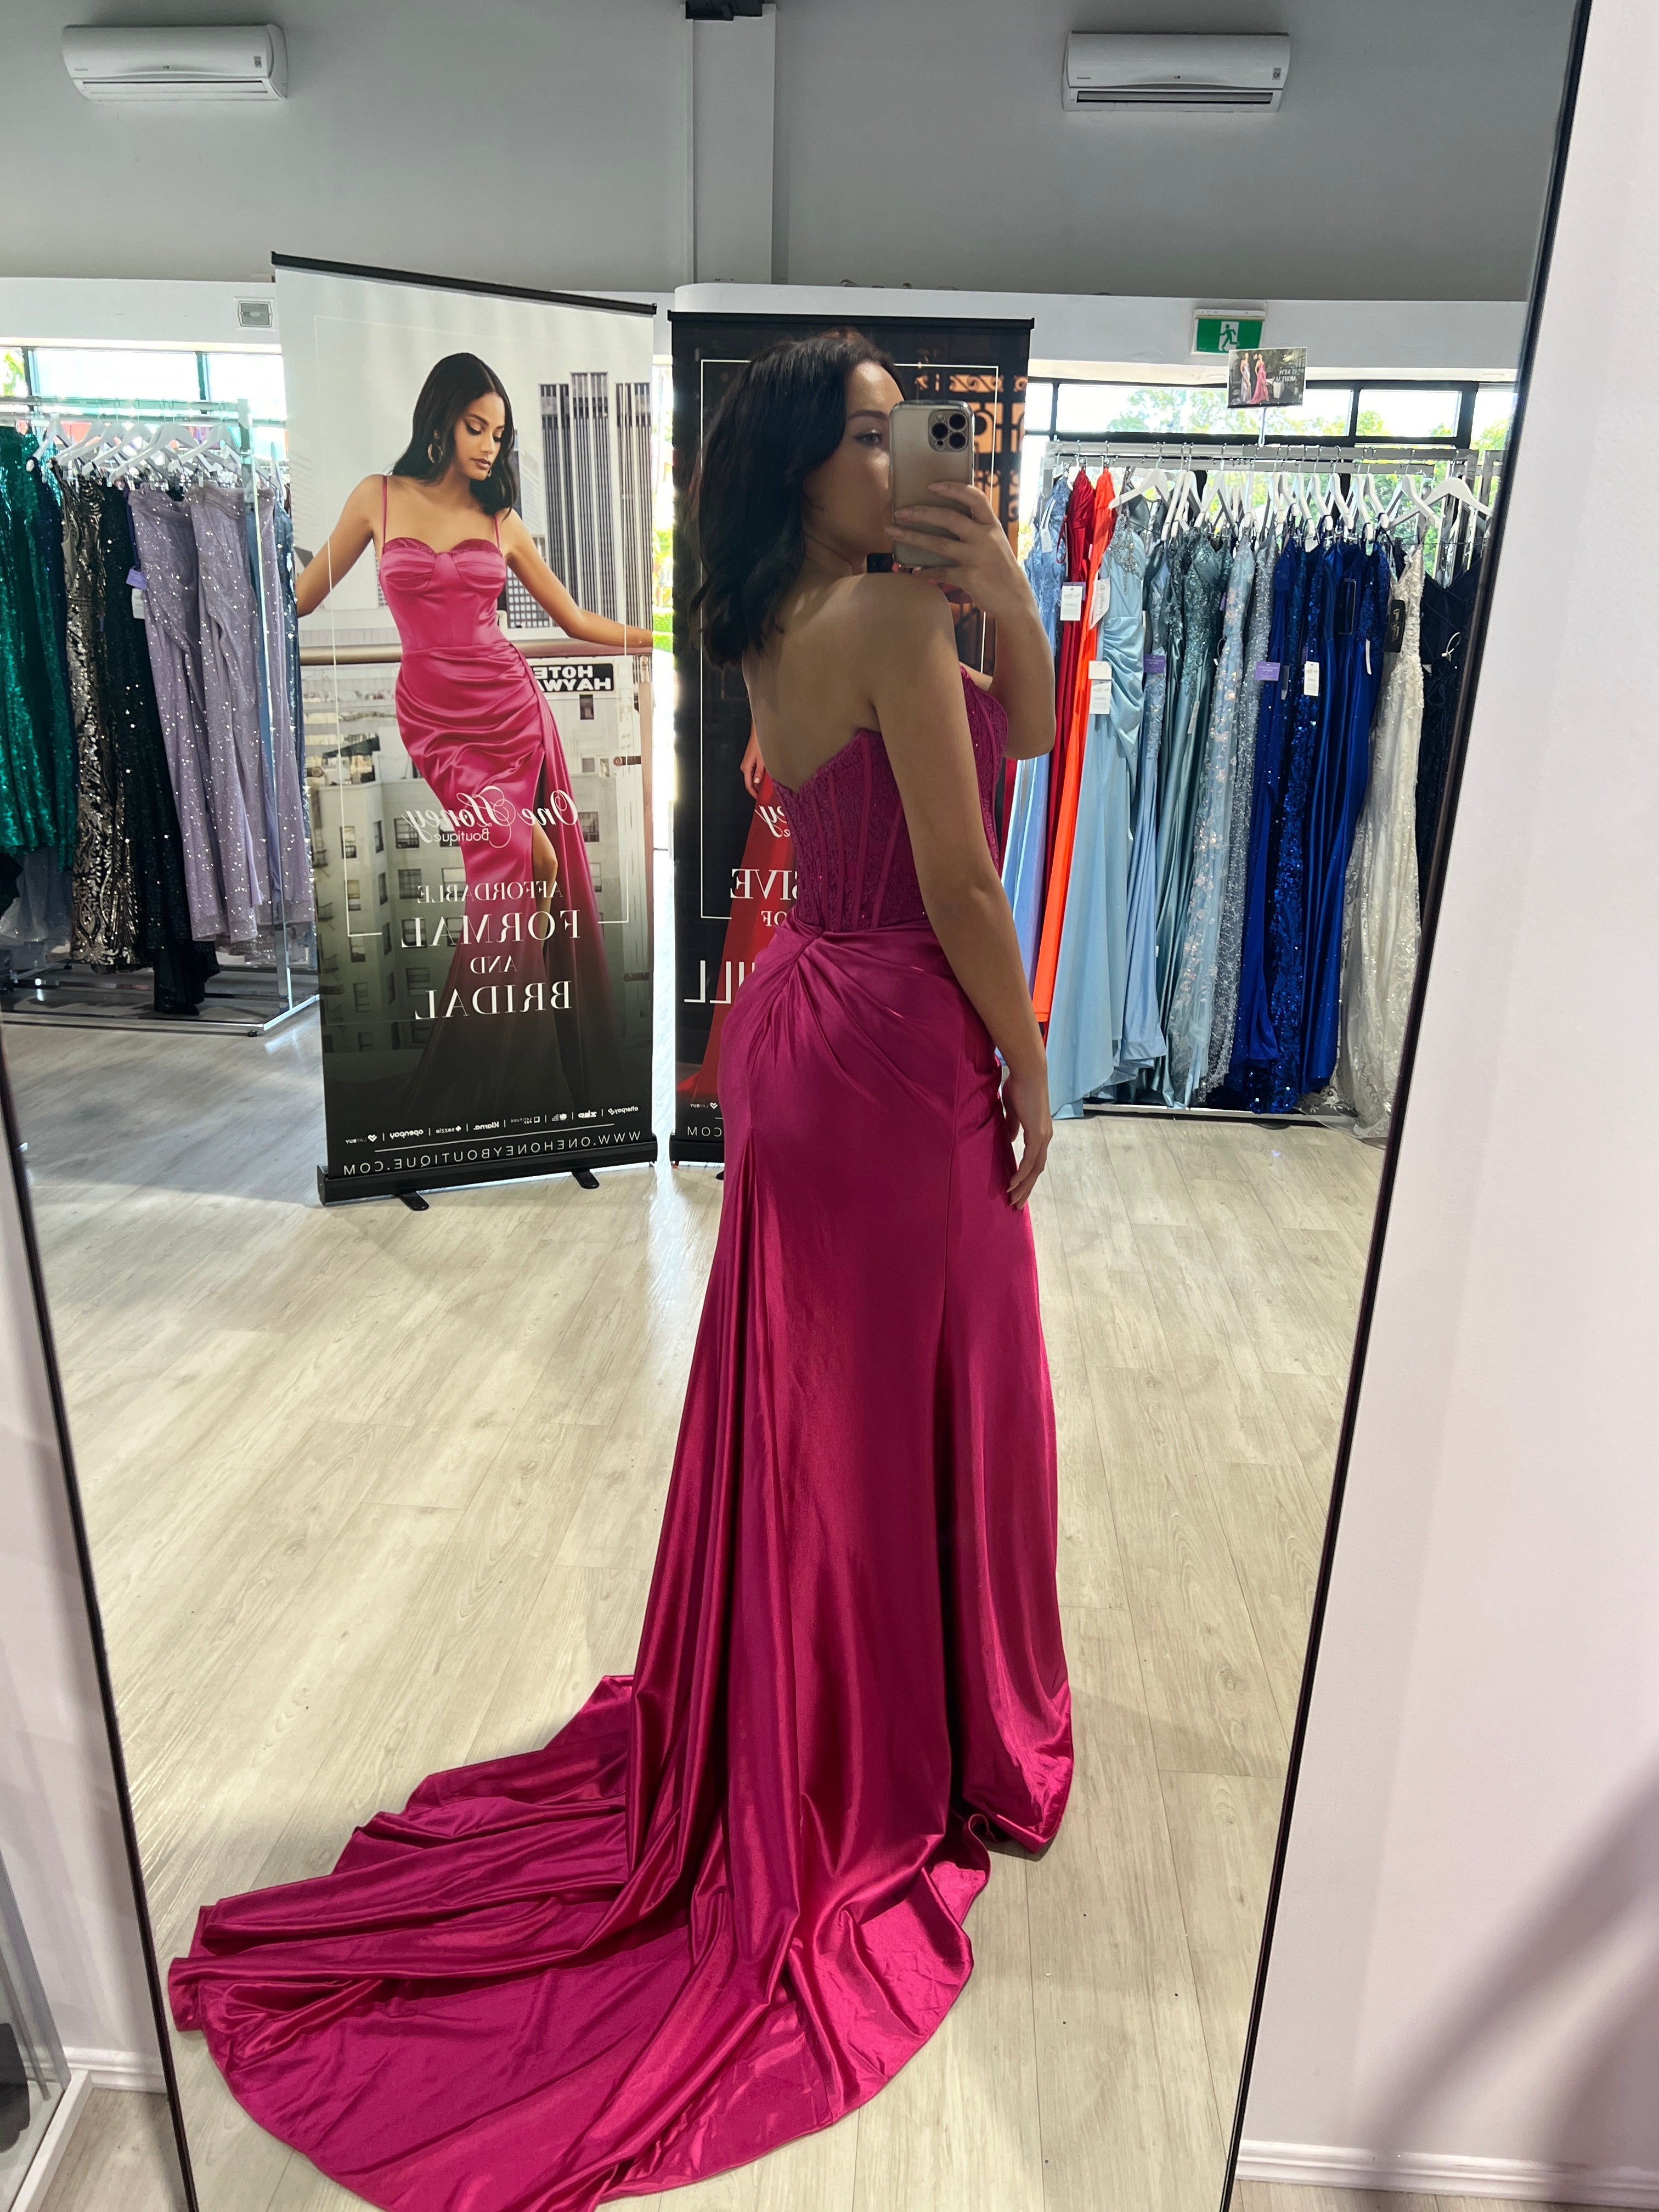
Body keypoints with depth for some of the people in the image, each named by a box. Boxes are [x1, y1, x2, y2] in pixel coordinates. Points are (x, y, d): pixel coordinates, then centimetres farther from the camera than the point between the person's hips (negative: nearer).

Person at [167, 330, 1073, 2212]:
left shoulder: (781, 630, 11)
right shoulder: (889, 614, -16)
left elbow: (1028, 728, 13)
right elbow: (961, 891, -18)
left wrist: (1002, 584, 0)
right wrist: (1028, 1065, -7)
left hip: (794, 1020, 9)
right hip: (897, 1041, -8)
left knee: (798, 1406, 20)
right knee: (916, 1414, 9)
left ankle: (771, 1734, 40)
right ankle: (902, 1762, 31)